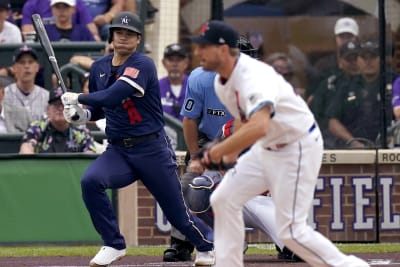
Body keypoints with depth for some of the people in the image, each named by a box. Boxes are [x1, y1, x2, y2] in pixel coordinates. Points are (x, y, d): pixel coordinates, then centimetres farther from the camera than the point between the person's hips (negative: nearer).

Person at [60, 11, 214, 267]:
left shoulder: (143, 65, -15)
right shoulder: (99, 68, 7)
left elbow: (111, 98, -26)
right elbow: (98, 110, 19)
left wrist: (78, 97, -13)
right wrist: (80, 114, -2)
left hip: (152, 150, -5)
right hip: (118, 151, 5)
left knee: (177, 212, 3)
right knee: (90, 181, -24)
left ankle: (207, 245, 34)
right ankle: (114, 245, -9)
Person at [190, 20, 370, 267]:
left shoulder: (253, 77, -31)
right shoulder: (222, 82, -1)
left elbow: (259, 127, -47)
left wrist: (217, 152, -39)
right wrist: (231, 154, 5)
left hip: (298, 148, -9)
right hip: (266, 148, 9)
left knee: (291, 231, -11)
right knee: (224, 199, 6)